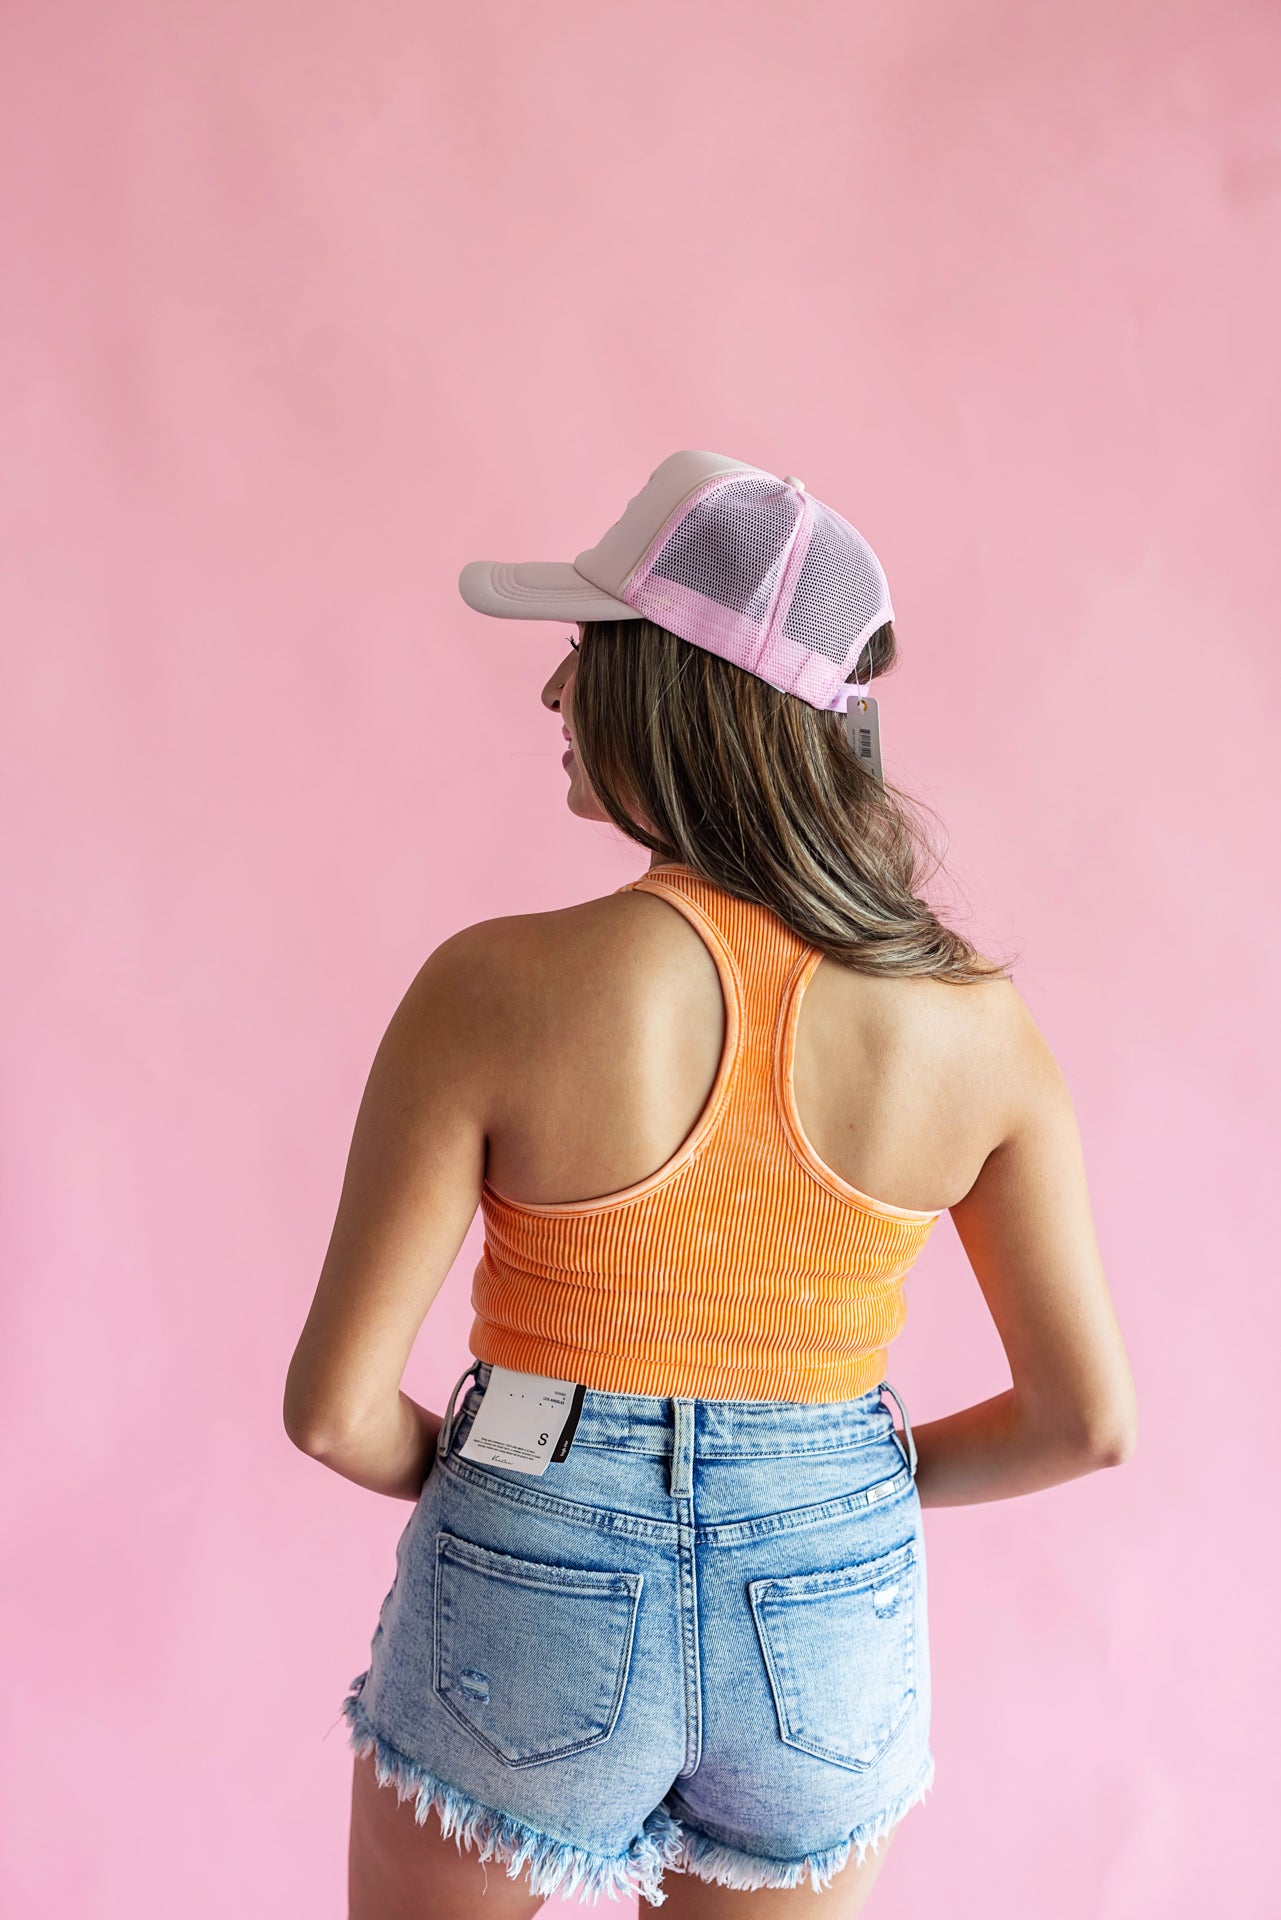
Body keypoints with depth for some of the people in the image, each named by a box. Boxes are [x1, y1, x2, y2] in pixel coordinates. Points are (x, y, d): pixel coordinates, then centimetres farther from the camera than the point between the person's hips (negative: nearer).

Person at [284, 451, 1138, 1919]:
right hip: (836, 1623, 3)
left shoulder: (499, 989, -20)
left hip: (535, 1621, -2)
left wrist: (477, 1475, 6)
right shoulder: (974, 1016, -11)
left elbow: (334, 1405, -15)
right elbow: (1086, 1417, -4)